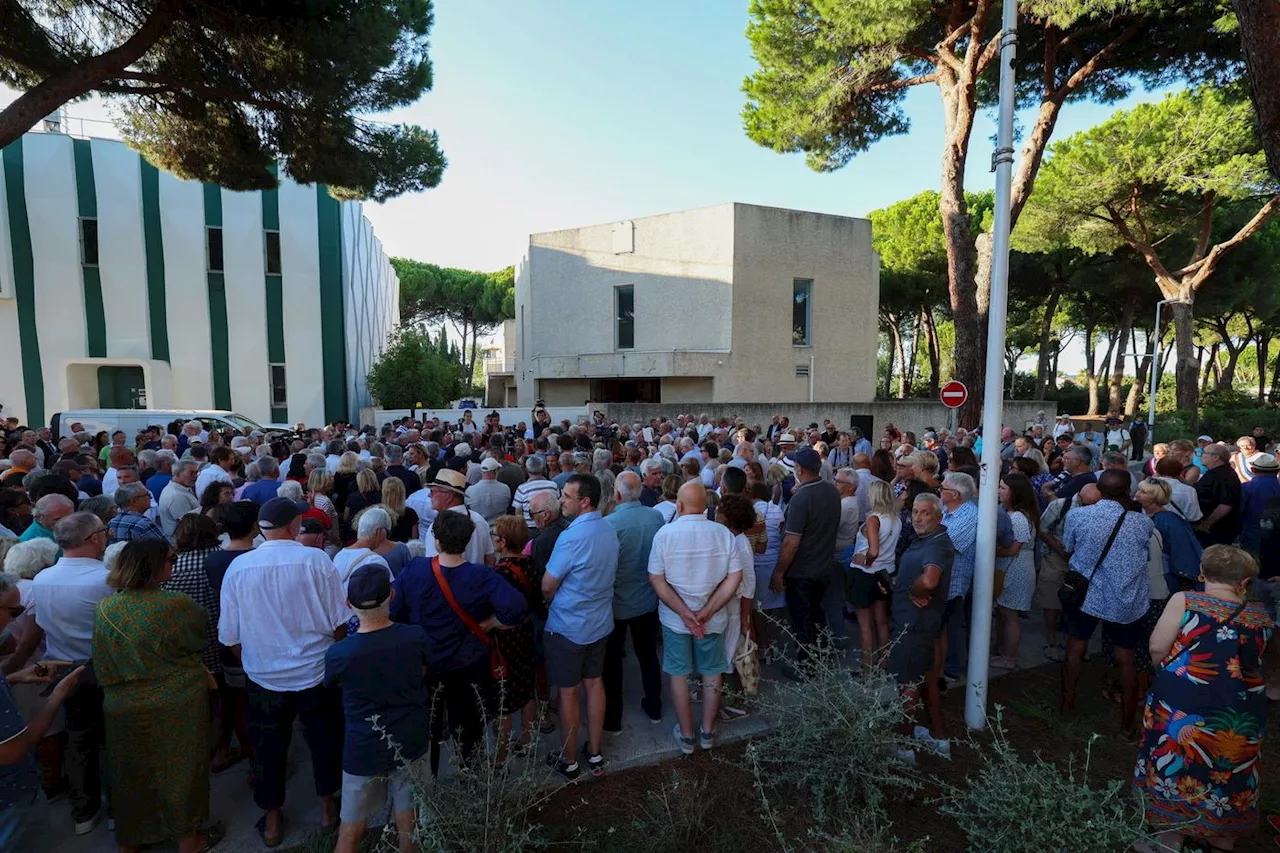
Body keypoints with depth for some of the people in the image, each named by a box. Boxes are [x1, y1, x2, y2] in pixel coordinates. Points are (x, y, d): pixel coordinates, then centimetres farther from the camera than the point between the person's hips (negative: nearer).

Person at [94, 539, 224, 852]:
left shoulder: (105, 608, -10)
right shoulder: (177, 605, -24)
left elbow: (102, 668, 0)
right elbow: (198, 643, -7)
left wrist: (118, 687, 15)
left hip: (122, 708, 4)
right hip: (177, 707, -4)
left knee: (133, 773, 23)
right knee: (179, 770, 16)